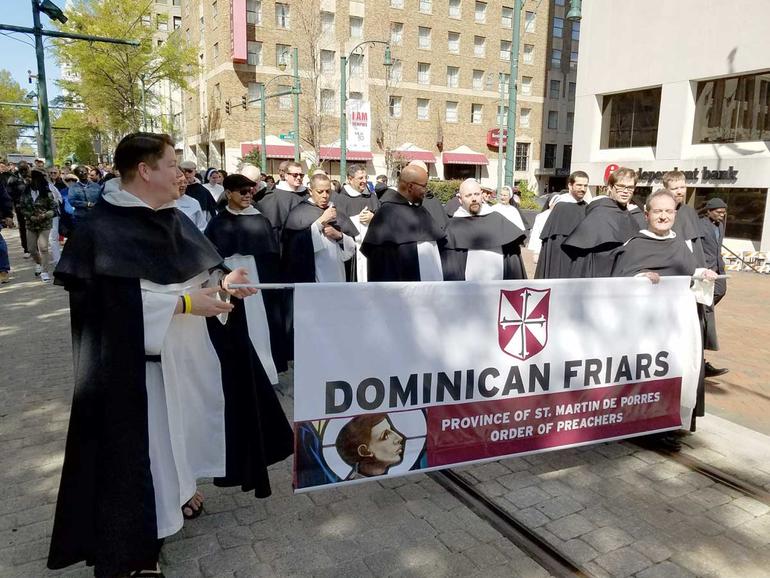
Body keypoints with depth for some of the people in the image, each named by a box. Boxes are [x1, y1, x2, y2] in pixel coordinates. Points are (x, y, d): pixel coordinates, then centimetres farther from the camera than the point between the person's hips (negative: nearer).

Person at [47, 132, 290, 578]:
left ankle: (179, 489, 44)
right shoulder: (104, 228, -17)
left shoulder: (174, 219, 7)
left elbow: (196, 272, 13)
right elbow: (119, 300, -24)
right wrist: (185, 303, -24)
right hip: (140, 357, -7)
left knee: (182, 420, 19)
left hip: (187, 350, 8)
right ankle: (137, 542, 20)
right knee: (147, 437, 2)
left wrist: (223, 283, -8)